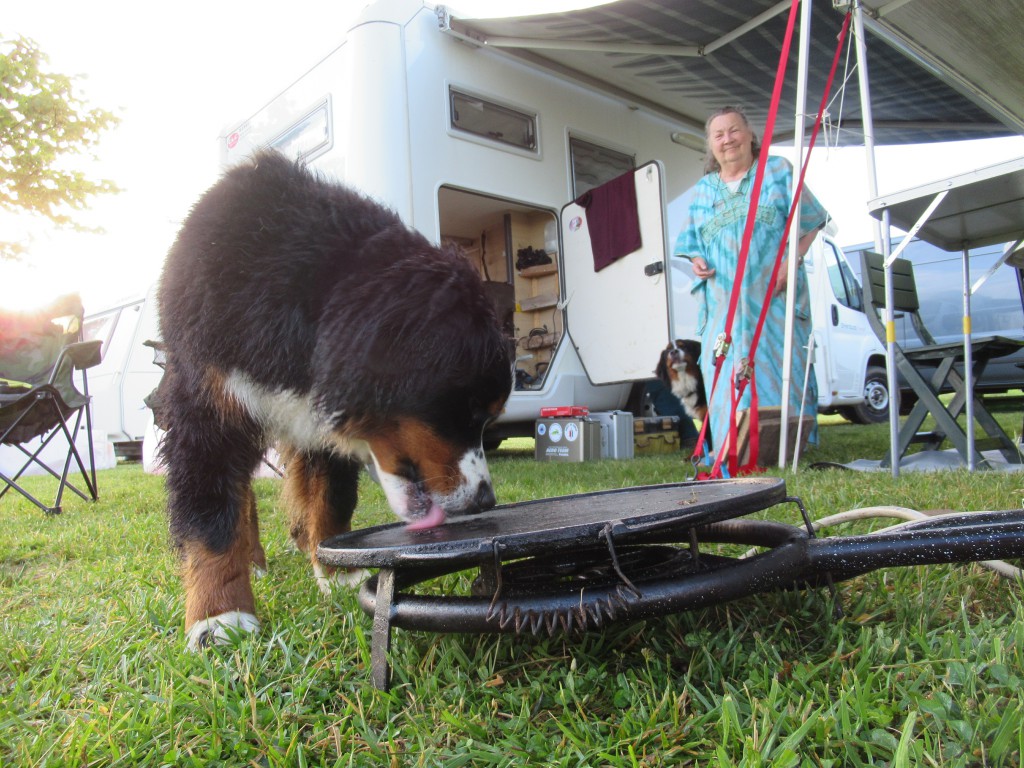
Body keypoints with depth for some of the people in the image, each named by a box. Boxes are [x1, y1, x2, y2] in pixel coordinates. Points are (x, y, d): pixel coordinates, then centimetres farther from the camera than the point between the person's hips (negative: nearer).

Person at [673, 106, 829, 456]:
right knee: (726, 375, -4)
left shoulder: (779, 171, 9)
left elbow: (810, 222, 6)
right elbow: (692, 244, 20)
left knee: (779, 370, -5)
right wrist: (697, 262, -3)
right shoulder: (703, 191, 17)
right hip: (723, 305, 2)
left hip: (774, 299, -2)